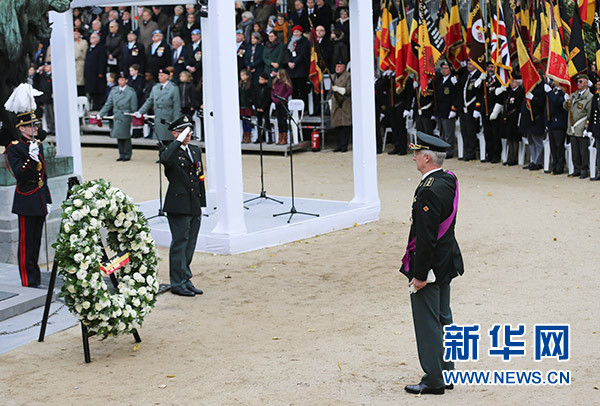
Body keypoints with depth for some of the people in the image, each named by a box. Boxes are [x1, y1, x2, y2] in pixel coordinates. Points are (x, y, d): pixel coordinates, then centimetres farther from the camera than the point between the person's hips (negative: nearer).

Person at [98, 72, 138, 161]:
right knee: (119, 137, 8)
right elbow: (108, 104, 10)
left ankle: (127, 155, 12)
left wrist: (133, 120, -5)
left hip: (126, 118, -4)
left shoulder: (131, 92, -5)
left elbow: (133, 108, -3)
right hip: (116, 117, 4)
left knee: (126, 137, 2)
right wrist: (100, 114, 3)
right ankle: (121, 154, 19)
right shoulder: (114, 91, 8)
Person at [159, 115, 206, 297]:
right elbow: (165, 159, -32)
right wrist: (179, 141, -24)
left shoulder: (196, 151, 16)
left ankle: (186, 280, 18)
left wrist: (202, 204, 15)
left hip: (194, 207, 7)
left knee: (190, 245, 11)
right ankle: (178, 283, 2)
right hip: (178, 206, -7)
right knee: (179, 244, -3)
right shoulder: (170, 151, -5)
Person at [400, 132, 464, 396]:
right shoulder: (450, 181, 3)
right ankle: (446, 371, 28)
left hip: (429, 265, -10)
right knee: (443, 318, 18)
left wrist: (419, 275, -20)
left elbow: (425, 237, -24)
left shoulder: (429, 191, -25)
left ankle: (433, 380, 10)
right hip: (446, 264, 10)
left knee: (428, 322, 1)